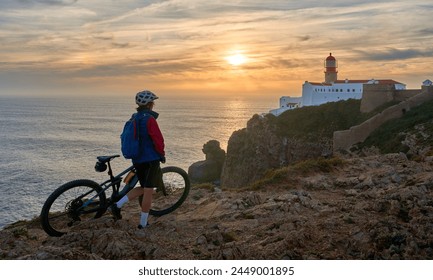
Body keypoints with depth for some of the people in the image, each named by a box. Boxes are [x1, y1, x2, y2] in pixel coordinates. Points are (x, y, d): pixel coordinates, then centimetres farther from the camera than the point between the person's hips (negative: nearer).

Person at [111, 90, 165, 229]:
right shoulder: (150, 119, -16)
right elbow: (158, 139, -18)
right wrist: (162, 154, -1)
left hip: (137, 159, 8)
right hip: (151, 159, -8)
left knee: (143, 188, 21)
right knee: (148, 191, 2)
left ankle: (118, 205, 8)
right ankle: (143, 223, 9)